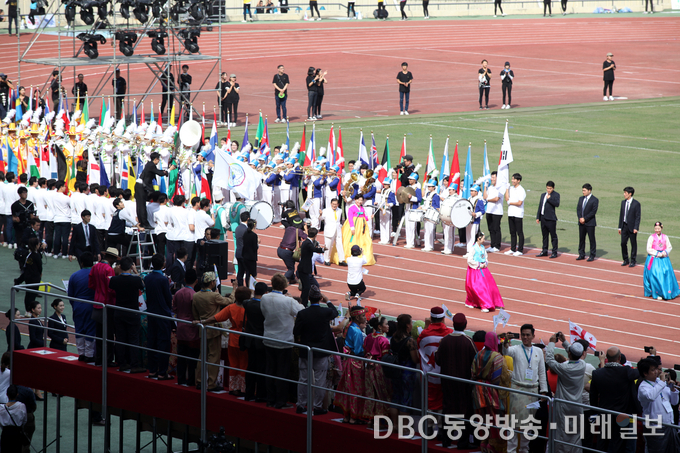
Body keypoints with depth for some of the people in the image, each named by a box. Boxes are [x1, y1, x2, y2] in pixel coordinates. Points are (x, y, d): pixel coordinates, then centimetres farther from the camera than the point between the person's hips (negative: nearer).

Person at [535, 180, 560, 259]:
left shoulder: (556, 195, -2)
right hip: (543, 218, 7)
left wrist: (549, 199, -20)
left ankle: (554, 252, 0)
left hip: (551, 219, -7)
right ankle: (544, 251, 20)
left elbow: (557, 204, -17)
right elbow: (540, 206, 19)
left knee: (553, 236, -3)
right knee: (544, 235, 13)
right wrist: (538, 217, 16)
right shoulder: (543, 195, 17)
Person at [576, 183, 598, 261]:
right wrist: (580, 218, -7)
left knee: (591, 239, -1)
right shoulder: (581, 199, 13)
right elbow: (578, 209, 10)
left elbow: (593, 211, -13)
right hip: (581, 223, 6)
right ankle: (581, 254, 17)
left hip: (590, 223, -6)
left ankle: (592, 256, 5)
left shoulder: (594, 200, -7)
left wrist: (585, 218, -16)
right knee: (581, 239, 9)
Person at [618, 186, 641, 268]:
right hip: (624, 226, 5)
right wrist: (620, 227, 10)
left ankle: (633, 261, 13)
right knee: (623, 243, 5)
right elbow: (621, 215, 13)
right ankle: (626, 260, 18)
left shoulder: (636, 204, -8)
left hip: (632, 227, -5)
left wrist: (635, 228, -16)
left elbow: (637, 217, -9)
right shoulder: (623, 202, 9)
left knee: (633, 244, 4)